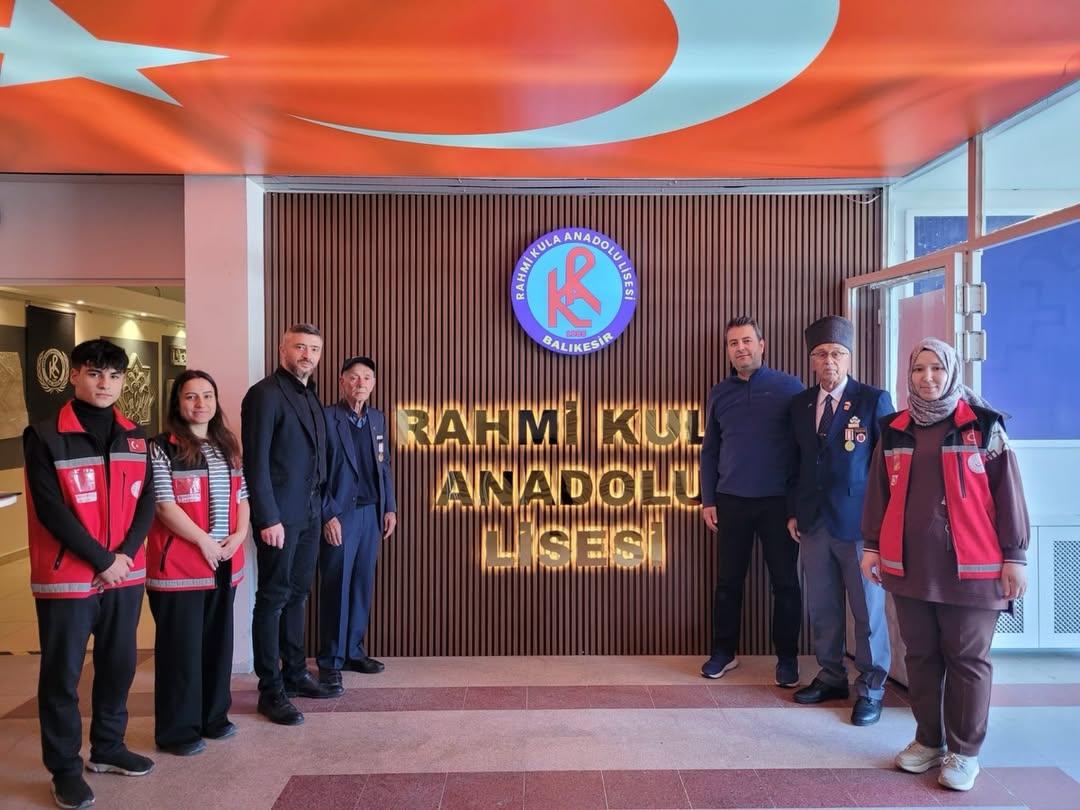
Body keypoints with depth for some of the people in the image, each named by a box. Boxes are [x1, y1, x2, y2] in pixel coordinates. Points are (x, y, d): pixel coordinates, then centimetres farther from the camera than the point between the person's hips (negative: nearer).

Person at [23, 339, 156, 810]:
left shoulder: (135, 437, 7)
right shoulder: (45, 438, -8)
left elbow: (146, 501, 4)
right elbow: (51, 510, -14)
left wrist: (125, 554, -10)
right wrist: (101, 560, -15)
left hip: (125, 573, 5)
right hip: (67, 577, -5)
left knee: (119, 664, 15)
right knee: (62, 674, 6)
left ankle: (107, 747, 34)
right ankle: (65, 768, 22)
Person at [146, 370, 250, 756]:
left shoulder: (228, 447, 12)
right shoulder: (161, 449, -7)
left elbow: (241, 496, 13)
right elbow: (165, 505, -14)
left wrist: (239, 535, -4)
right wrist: (204, 541, -14)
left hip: (224, 564, 6)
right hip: (179, 565, -6)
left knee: (218, 642, 14)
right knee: (181, 646, 3)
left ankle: (213, 715, 29)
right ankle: (177, 729, 16)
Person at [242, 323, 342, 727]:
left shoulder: (310, 396, 14)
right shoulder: (265, 394, -10)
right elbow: (256, 461, -16)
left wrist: (320, 505, 8)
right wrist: (268, 518, -19)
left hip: (309, 513, 8)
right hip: (280, 515, -8)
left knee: (297, 595, 15)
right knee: (273, 599, 2)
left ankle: (295, 674, 27)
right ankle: (271, 690, 13)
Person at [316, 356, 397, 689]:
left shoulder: (378, 418, 11)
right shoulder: (326, 417, -7)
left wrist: (389, 508, 8)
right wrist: (327, 515, -14)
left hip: (371, 512, 6)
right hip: (340, 513, -6)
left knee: (363, 584, 12)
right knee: (336, 586, 2)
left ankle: (354, 651, 24)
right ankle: (330, 660, 13)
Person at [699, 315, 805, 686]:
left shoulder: (788, 387, -2)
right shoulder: (719, 393, 8)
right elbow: (710, 450, 10)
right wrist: (708, 500, 5)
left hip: (778, 501, -2)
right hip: (731, 502, 3)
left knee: (785, 581, 7)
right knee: (728, 580, 9)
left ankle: (787, 657, 23)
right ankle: (723, 651, 24)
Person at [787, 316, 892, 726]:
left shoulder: (874, 400, -4)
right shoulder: (799, 404, 9)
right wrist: (793, 512, 9)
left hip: (860, 523, -4)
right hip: (814, 524, 4)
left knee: (868, 609, 5)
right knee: (821, 607, 12)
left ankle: (871, 688, 21)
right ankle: (831, 677, 29)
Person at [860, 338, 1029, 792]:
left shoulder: (982, 424, -1)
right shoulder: (895, 429, 9)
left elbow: (1007, 491, -2)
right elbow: (879, 491, 12)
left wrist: (1015, 555, -4)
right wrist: (872, 545, 9)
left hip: (970, 566, -3)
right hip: (908, 565, 4)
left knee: (967, 659, 6)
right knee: (920, 656, 13)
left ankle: (964, 751, 21)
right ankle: (929, 740, 28)